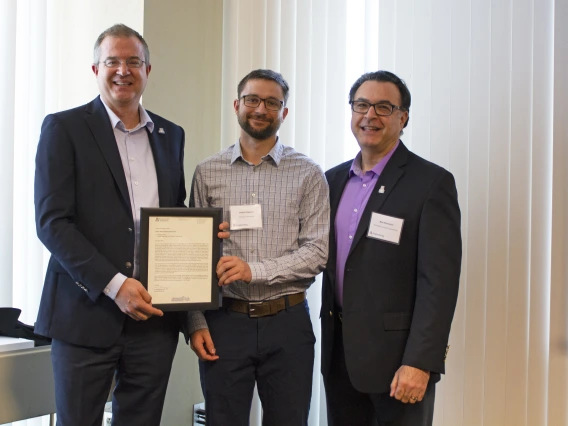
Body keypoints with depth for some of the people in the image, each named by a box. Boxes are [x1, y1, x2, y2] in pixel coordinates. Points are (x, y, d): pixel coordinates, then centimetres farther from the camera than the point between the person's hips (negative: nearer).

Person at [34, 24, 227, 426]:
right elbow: (51, 222, -10)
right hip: (87, 313, -4)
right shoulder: (64, 128, -2)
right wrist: (113, 284, -17)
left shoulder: (170, 135, 13)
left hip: (153, 314, 4)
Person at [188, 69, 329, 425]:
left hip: (286, 323, 0)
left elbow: (317, 252, -5)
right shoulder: (207, 173, 5)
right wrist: (196, 323, -1)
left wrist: (255, 270, -17)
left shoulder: (308, 175, 1)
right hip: (224, 321, 1)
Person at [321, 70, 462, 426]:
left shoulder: (432, 183, -10)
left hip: (398, 357, -5)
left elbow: (439, 282, -14)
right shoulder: (333, 180, 10)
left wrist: (419, 362, -19)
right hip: (339, 356, 6)